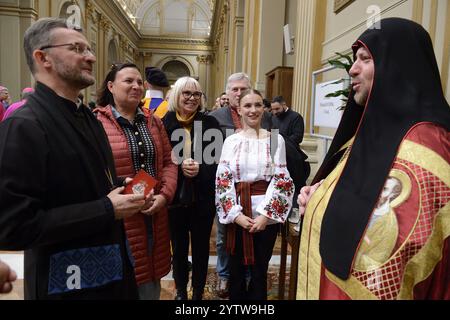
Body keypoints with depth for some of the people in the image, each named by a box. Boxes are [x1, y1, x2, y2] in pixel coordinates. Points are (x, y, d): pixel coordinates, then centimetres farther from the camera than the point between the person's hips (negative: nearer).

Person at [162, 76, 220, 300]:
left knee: (201, 247, 14)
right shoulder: (165, 122, -4)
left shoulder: (210, 123, -1)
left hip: (203, 197, 0)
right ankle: (181, 290, 37)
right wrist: (180, 166, -20)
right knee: (179, 247, 16)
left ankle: (198, 291, 34)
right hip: (175, 197, 0)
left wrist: (200, 168, -19)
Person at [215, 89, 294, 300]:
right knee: (236, 268, 13)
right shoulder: (230, 141, 4)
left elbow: (281, 180, -3)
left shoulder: (276, 139, 0)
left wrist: (266, 214, -12)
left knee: (260, 270, 10)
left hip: (266, 214, -1)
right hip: (236, 215, 1)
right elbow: (223, 180, -1)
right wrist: (235, 214, -11)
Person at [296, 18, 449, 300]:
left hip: (356, 289, -8)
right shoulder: (378, 129, 7)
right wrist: (318, 196, -4)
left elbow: (399, 244, -31)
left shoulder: (421, 141, -23)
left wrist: (328, 203, -17)